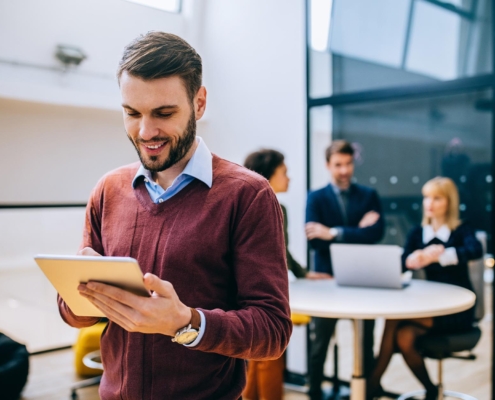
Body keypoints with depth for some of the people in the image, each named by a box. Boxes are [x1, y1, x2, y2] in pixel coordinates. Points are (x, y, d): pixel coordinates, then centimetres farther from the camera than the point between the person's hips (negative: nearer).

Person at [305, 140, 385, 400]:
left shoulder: (369, 196, 5)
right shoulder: (316, 198, 0)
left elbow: (376, 233, -11)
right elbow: (315, 240, -13)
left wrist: (334, 234, -18)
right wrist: (357, 232, -16)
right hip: (328, 277, -1)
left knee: (366, 343, 11)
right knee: (320, 342, 6)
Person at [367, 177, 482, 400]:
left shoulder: (461, 231, -6)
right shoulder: (417, 233, 6)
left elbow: (476, 250, -30)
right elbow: (399, 265, -10)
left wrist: (439, 255, -46)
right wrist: (411, 261, -35)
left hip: (457, 309, -4)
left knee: (394, 318, -25)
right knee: (403, 338, -27)